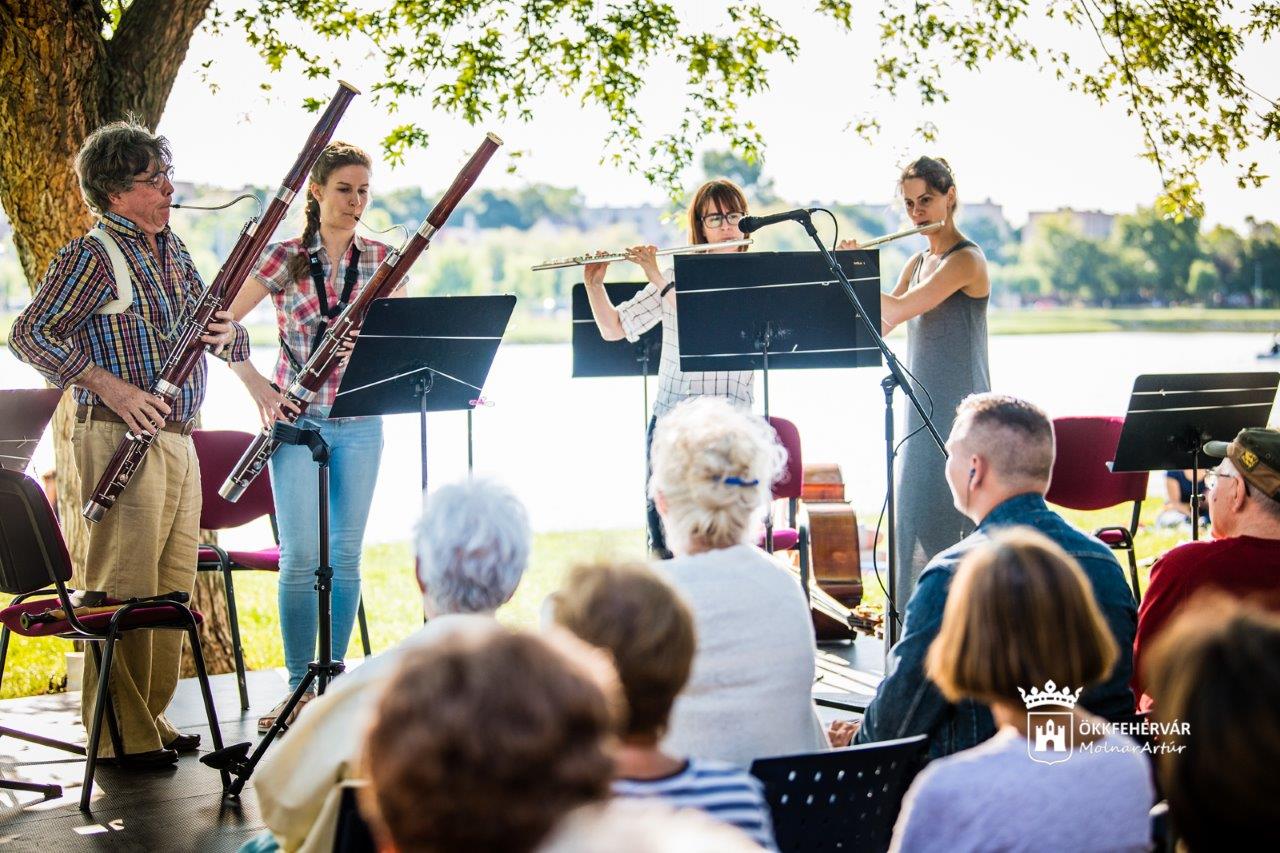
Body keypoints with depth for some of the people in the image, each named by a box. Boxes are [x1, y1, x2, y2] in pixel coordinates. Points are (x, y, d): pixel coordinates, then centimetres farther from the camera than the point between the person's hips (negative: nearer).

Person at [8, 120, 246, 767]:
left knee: (174, 586, 12)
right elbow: (28, 335, -12)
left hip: (178, 440, 8)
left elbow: (205, 323, 22)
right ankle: (121, 735, 0)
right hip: (122, 437, -8)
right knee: (123, 590, -6)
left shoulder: (173, 251, 16)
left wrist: (226, 334, -4)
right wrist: (107, 385, -21)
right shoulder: (92, 257, -8)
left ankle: (151, 718, 21)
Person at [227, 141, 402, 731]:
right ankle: (299, 686, 5)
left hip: (360, 421, 2)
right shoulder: (286, 258, -1)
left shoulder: (381, 259, 6)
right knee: (301, 556, -3)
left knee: (346, 554, 6)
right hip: (297, 419, -2)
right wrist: (254, 382, -12)